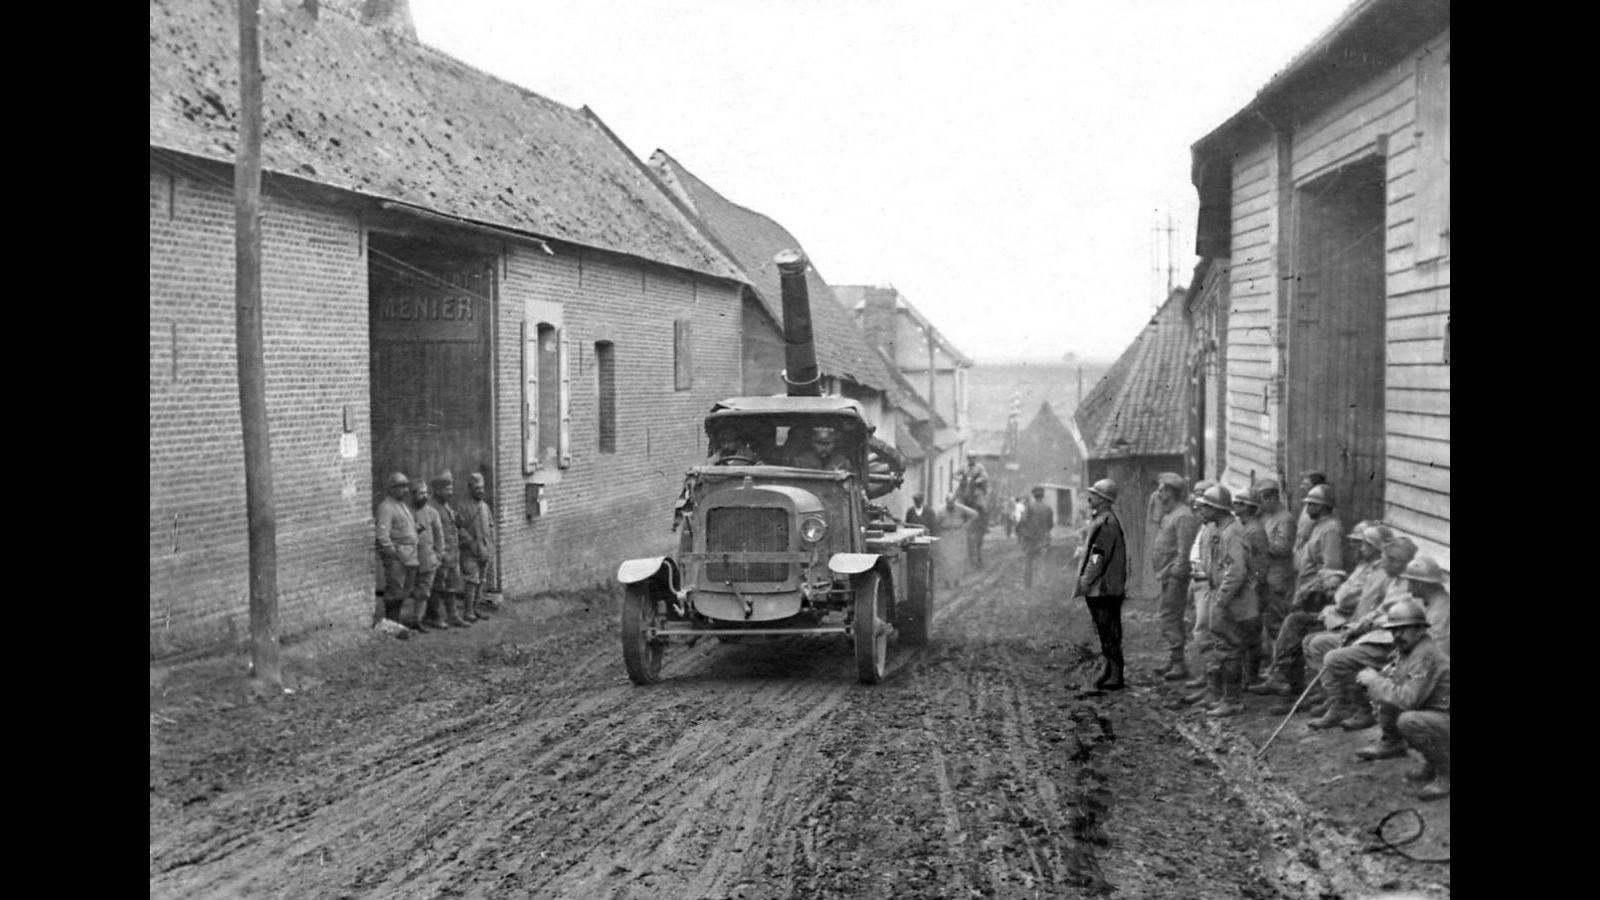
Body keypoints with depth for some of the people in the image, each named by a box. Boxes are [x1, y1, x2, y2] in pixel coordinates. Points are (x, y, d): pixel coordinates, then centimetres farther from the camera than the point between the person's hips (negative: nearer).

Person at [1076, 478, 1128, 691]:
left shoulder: (1104, 524, -19)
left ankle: (1115, 677, -1)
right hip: (1112, 588, 10)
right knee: (1109, 633, 16)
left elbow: (1098, 558, -22)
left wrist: (1084, 583, -16)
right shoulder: (1111, 520, 14)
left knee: (1108, 633, -5)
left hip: (1101, 588, -10)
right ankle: (1110, 670, 24)